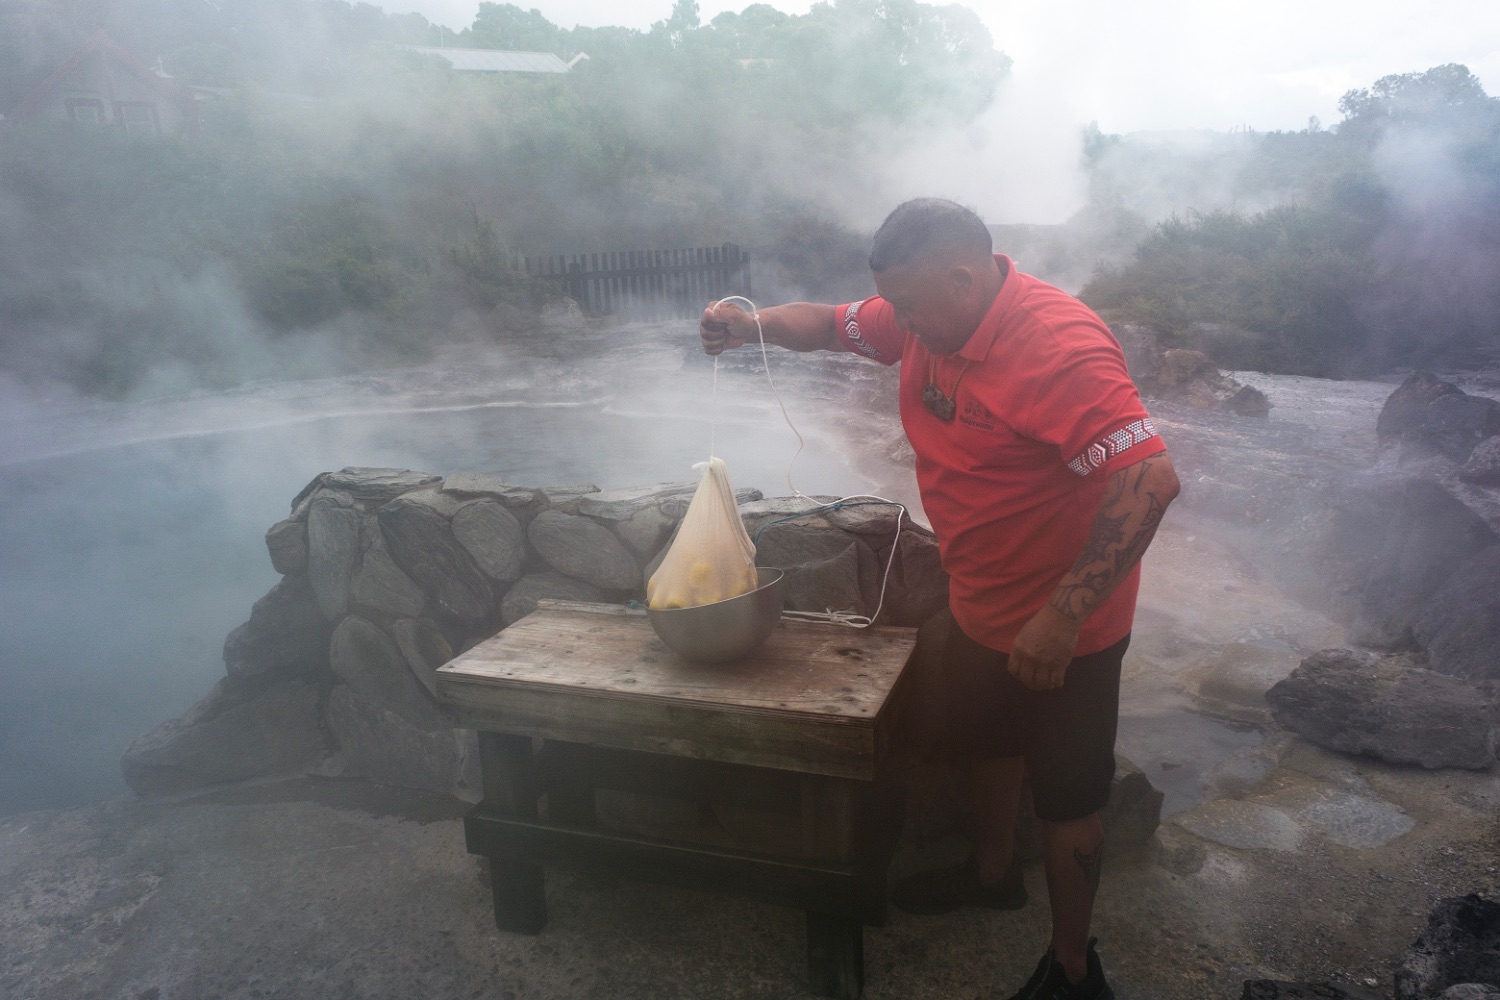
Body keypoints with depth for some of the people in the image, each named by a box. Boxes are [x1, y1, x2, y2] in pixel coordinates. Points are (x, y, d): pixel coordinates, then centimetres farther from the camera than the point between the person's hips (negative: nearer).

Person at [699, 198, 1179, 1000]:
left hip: (1064, 629, -8)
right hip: (981, 605, 9)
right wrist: (755, 323, -12)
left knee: (1064, 801, 9)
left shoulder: (1060, 347, -32)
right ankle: (992, 873, 55)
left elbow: (1151, 479, -37)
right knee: (984, 744, 28)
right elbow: (834, 324, 8)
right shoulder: (928, 315, -5)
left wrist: (1063, 613, -37)